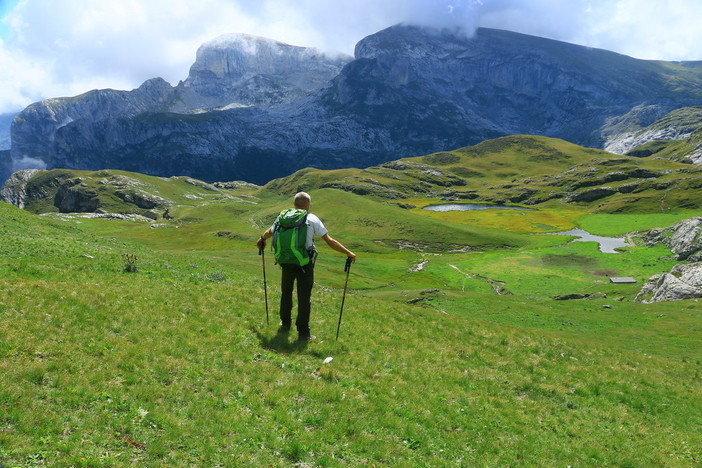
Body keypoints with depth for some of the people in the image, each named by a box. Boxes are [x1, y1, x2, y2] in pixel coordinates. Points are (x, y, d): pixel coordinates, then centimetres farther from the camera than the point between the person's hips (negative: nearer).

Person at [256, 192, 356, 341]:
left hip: (287, 263, 4)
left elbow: (269, 233, 21)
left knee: (286, 294, 22)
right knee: (304, 297, 3)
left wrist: (261, 240, 44)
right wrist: (348, 253, -2)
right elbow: (330, 241, -9)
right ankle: (303, 332, 6)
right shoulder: (312, 219, -6)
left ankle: (285, 324, 37)